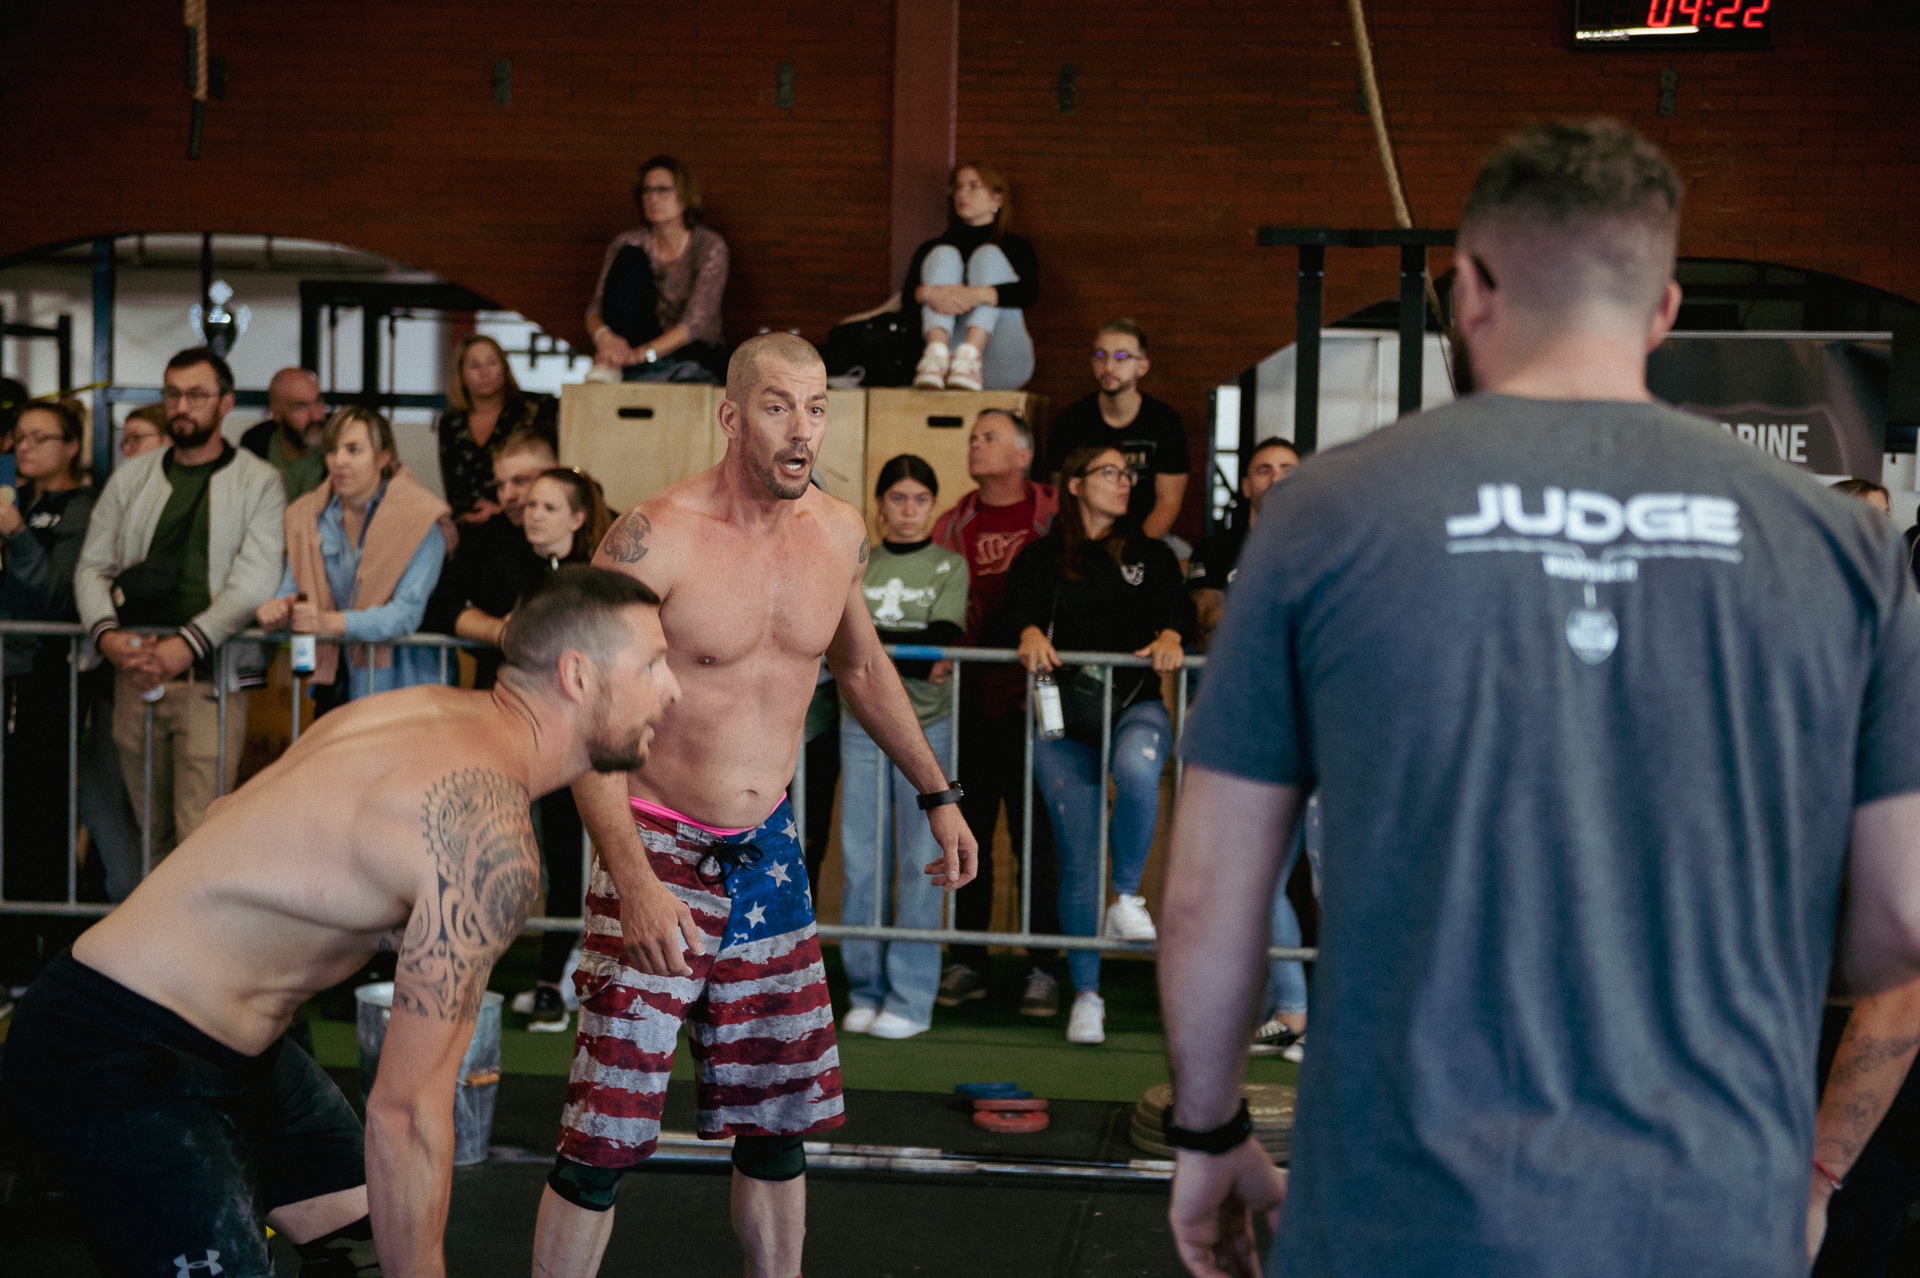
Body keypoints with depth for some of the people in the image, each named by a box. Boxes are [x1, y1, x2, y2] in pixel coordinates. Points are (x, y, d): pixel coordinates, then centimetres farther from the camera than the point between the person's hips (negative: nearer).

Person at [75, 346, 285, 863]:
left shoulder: (258, 482, 3)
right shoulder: (131, 478, 15)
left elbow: (255, 580, -7)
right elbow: (92, 566, 13)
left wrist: (186, 645, -17)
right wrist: (107, 634, -8)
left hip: (211, 677, -4)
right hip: (135, 673, 4)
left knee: (200, 835, -9)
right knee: (149, 826, 6)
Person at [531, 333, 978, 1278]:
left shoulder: (838, 533, 2)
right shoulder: (653, 538, -17)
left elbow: (860, 666, 21)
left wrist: (936, 794, 22)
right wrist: (634, 881, -28)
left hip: (768, 849, 5)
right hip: (659, 852, -5)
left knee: (778, 1118, 13)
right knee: (606, 1136, -7)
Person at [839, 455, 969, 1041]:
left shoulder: (950, 567, 7)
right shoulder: (858, 565, 14)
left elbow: (939, 640, -7)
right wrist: (910, 656, -13)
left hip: (927, 725, -2)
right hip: (862, 722, 2)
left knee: (920, 860, -4)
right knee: (861, 860, 2)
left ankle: (912, 1000, 1)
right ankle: (865, 992, 12)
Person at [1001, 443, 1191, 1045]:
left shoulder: (1151, 555, 15)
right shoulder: (1041, 559, 12)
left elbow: (1177, 607, 1)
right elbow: (1019, 607, -3)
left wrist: (1170, 638, -21)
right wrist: (1031, 635, -25)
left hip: (1136, 705, 0)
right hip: (1064, 715, 0)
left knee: (1137, 769, -37)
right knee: (1077, 860, 0)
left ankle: (1127, 897, -16)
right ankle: (1086, 994, 12)